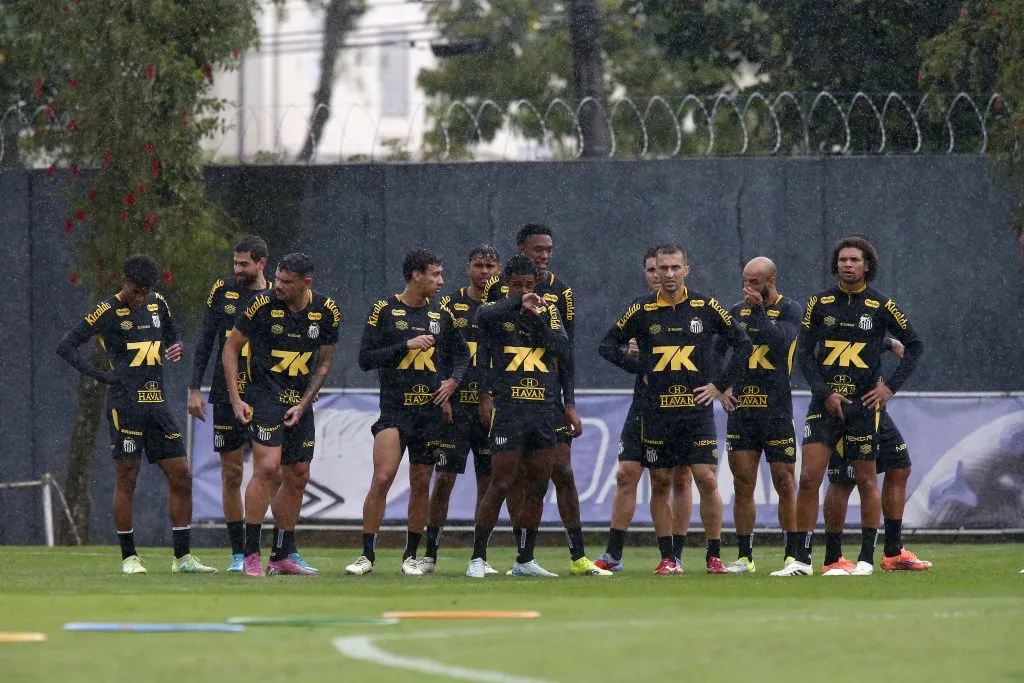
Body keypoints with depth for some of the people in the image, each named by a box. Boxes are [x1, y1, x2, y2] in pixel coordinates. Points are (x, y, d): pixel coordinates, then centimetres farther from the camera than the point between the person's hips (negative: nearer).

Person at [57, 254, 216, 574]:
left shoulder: (158, 304, 13)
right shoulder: (108, 312, -4)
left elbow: (171, 335, 29)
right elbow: (66, 346, -5)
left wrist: (175, 348, 5)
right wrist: (101, 375, -10)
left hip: (156, 403, 6)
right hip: (125, 403, -6)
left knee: (181, 476, 2)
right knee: (126, 478, -3)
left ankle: (183, 557, 7)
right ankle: (129, 557, 4)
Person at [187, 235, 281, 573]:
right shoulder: (222, 292, 5)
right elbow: (205, 340, 8)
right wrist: (194, 388, 2)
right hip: (226, 393, 1)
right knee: (231, 474, 4)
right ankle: (238, 554, 11)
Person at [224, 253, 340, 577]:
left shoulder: (326, 311, -2)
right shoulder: (263, 304, -12)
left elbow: (324, 364, 8)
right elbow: (231, 346, -2)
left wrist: (303, 405, -2)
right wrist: (235, 398, -7)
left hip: (299, 401, 5)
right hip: (264, 395, -5)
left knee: (297, 476, 8)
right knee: (268, 467, -18)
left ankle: (283, 555, 19)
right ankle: (250, 554, -14)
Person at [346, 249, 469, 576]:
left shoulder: (442, 315, 10)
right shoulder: (385, 310, -2)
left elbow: (462, 354, 22)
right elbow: (365, 358, -6)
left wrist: (453, 381, 3)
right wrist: (407, 345, -14)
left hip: (431, 410, 4)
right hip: (394, 410, -4)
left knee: (421, 484, 6)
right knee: (382, 477, -15)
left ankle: (411, 556, 16)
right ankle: (367, 555, -8)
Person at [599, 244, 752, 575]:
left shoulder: (706, 308, 2)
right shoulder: (643, 310, 4)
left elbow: (743, 344, 8)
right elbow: (608, 344, 13)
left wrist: (719, 385, 2)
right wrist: (639, 369, 2)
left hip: (697, 409, -1)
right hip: (656, 411, 1)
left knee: (707, 479, -7)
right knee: (660, 483, 3)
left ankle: (714, 556, 1)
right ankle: (667, 558, 8)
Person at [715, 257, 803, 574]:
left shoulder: (789, 310, 0)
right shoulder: (737, 311, 13)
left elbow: (780, 342, -18)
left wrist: (759, 309, -13)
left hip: (776, 410, -4)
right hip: (741, 409, 4)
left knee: (784, 483, -3)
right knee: (743, 485, 4)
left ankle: (792, 556, 2)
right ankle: (744, 557, 9)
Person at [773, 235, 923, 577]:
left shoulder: (881, 306, 1)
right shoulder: (820, 303, 5)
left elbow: (914, 345, 8)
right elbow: (804, 352, 4)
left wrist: (890, 386, -2)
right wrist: (825, 394, -7)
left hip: (863, 403, -1)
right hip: (824, 403, 1)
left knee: (866, 480, 3)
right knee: (808, 478, -7)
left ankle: (866, 558, 11)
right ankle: (801, 559, -4)